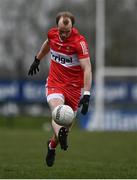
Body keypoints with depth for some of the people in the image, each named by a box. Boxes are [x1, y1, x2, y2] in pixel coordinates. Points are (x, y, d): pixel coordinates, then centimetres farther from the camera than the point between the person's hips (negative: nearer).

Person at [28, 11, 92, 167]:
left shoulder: (79, 42, -20)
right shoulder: (52, 33, -5)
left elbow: (87, 68, -26)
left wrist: (86, 94, -35)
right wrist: (37, 60, 33)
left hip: (74, 85, -2)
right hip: (54, 82, 2)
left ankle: (52, 145, 33)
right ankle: (61, 135, -53)